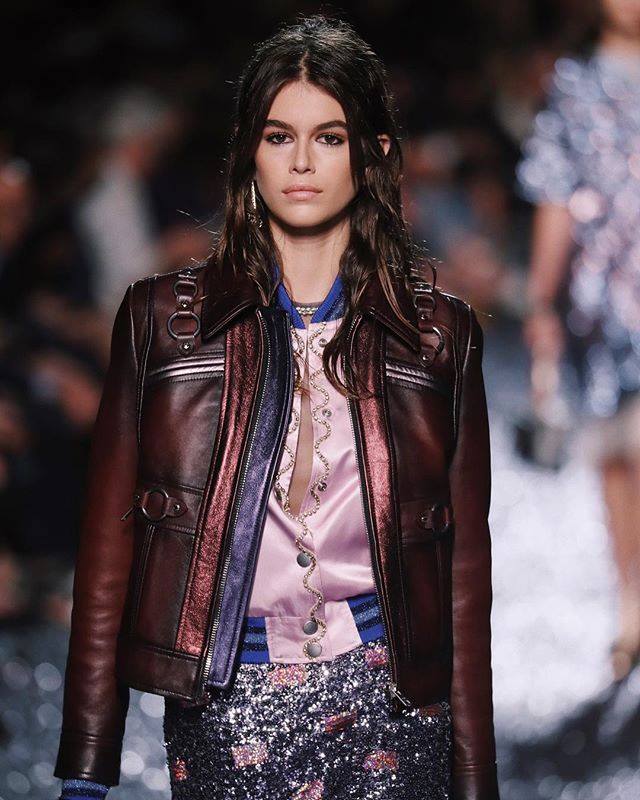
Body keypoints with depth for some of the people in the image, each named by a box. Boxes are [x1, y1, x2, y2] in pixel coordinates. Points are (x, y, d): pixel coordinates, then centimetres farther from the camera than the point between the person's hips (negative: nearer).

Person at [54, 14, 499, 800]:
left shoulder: (438, 333, 5)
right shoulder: (163, 317, 3)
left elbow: (465, 564, 5)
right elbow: (109, 545, 2)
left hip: (387, 703, 0)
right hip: (227, 706, 0)